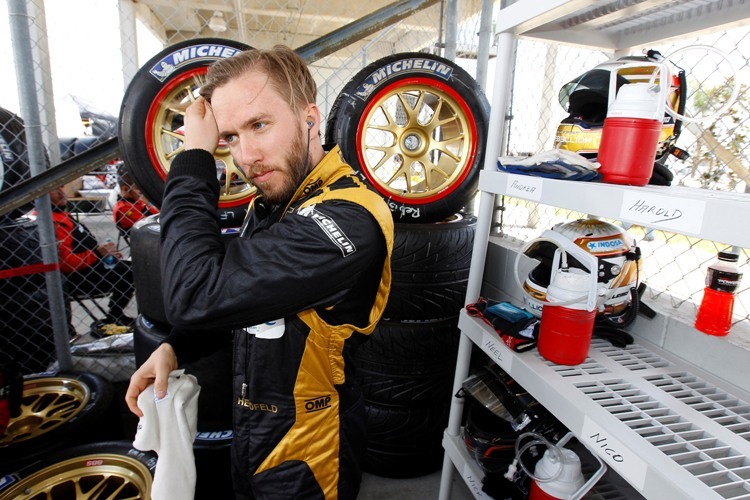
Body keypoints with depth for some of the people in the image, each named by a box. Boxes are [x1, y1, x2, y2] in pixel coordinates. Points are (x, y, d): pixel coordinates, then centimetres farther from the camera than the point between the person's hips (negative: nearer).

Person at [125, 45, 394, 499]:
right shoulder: (272, 204, -1)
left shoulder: (346, 219, -32)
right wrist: (174, 349, -3)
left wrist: (194, 158, -26)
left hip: (301, 462, -7)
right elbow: (235, 299, 11)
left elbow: (198, 296, -35)